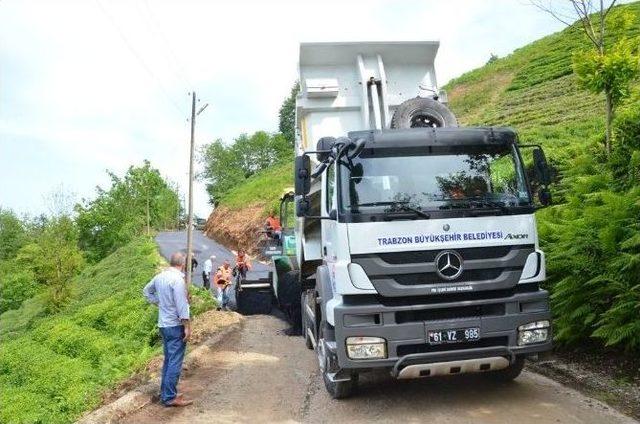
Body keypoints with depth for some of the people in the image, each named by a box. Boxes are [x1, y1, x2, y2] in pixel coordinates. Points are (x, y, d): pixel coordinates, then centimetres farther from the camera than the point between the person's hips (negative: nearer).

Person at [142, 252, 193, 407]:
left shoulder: (160, 276, 6)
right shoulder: (178, 279, -19)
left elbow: (146, 291, 23)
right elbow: (181, 305, -21)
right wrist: (187, 326, -16)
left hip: (163, 324, 9)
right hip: (175, 325, -9)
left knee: (168, 360, 17)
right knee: (175, 362, -2)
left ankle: (165, 393, 24)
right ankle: (170, 397, 2)